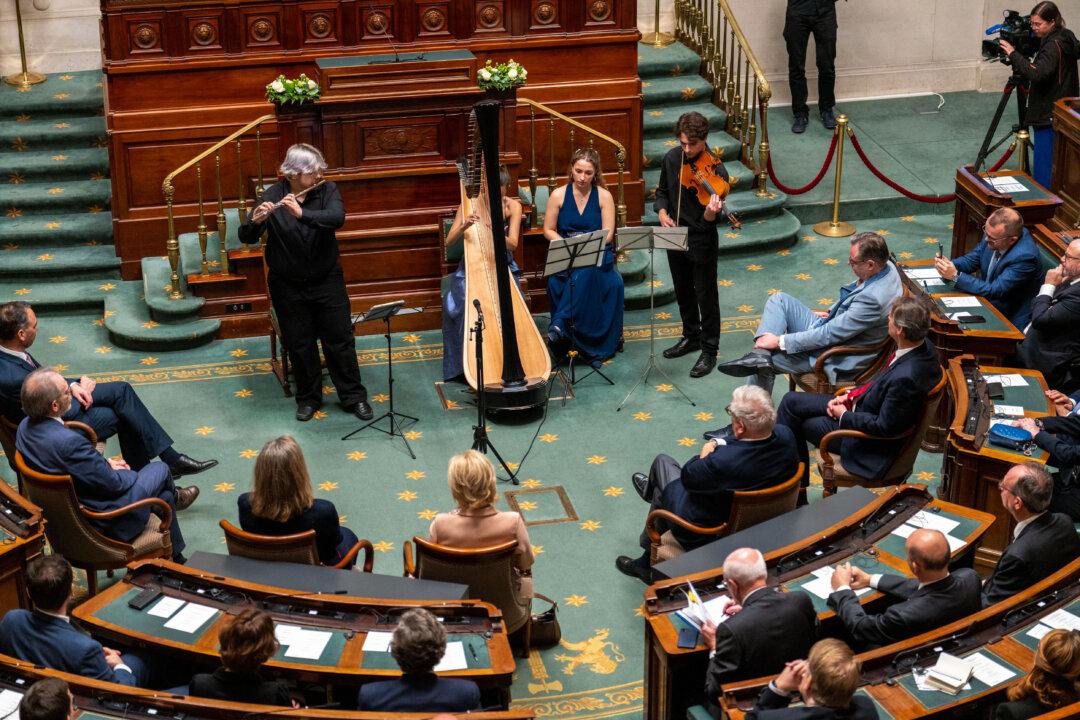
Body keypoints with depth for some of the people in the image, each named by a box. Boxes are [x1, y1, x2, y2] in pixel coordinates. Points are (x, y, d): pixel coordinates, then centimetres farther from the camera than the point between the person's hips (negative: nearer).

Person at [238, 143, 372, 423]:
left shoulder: (327, 190, -7)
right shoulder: (273, 196, -10)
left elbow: (337, 218, -27)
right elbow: (245, 236, -14)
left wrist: (301, 213, -41)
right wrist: (255, 221, -37)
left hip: (327, 281, 1)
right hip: (288, 285, 0)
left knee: (340, 339, 6)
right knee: (299, 344, 9)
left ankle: (354, 397, 19)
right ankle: (308, 398, 27)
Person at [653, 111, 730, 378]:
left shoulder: (715, 171, -22)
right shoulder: (672, 159, -5)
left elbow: (709, 221, -23)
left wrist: (711, 211, -46)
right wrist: (662, 213, -7)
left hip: (702, 239, -6)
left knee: (706, 295, 4)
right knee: (683, 291, 21)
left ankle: (709, 350, 16)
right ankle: (691, 336, 40)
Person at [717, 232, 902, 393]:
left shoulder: (873, 299, -35)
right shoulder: (884, 266, -7)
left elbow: (829, 336, -29)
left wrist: (780, 341, -23)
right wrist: (830, 313, 15)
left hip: (836, 359, -9)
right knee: (779, 299, -1)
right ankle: (760, 355, -15)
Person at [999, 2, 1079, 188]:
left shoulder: (1054, 45, -19)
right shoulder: (1065, 38, 10)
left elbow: (1036, 73, -32)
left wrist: (1013, 54, -25)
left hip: (1049, 117, -10)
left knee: (1043, 173, -6)